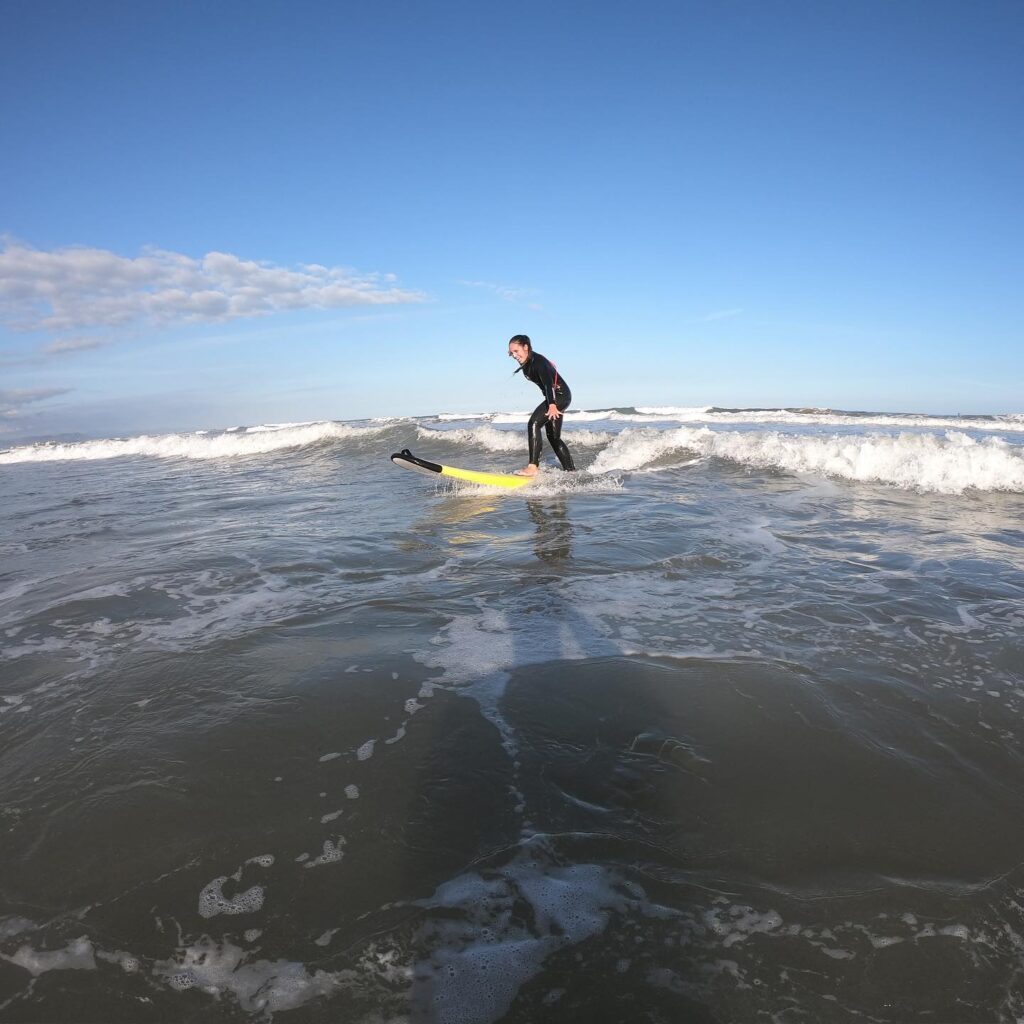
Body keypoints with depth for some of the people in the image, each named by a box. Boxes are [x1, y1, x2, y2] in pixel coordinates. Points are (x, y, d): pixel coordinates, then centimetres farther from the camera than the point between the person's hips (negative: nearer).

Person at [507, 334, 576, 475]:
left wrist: (552, 405, -49)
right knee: (553, 437, 11)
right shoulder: (526, 364, 6)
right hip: (553, 398, 10)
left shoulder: (538, 361, -20)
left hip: (561, 395, -10)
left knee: (534, 423, -24)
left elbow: (548, 383, -35)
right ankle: (571, 471, 17)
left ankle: (533, 466, -29)